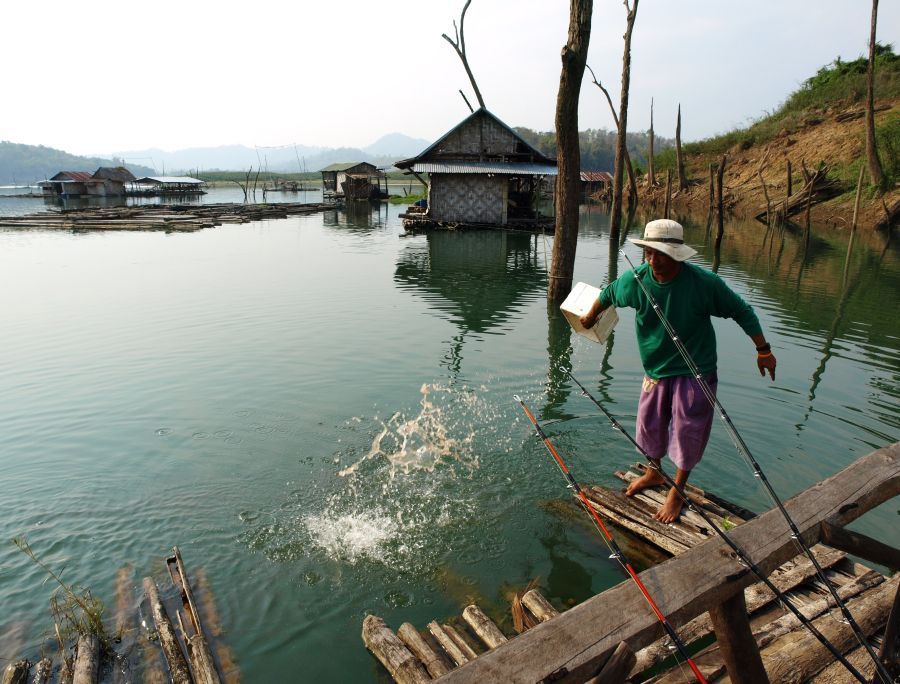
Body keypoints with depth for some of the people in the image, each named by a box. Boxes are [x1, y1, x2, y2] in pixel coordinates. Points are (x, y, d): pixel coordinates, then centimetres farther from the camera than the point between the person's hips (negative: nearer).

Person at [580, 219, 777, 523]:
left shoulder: (704, 282, -23)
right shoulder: (636, 279, -15)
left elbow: (742, 311, -9)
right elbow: (608, 294, 8)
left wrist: (764, 350, -3)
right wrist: (591, 316, 24)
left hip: (694, 372, -3)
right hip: (656, 369, 4)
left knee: (687, 433, 5)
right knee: (651, 425, 17)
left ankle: (677, 492, 27)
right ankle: (654, 472, 45)